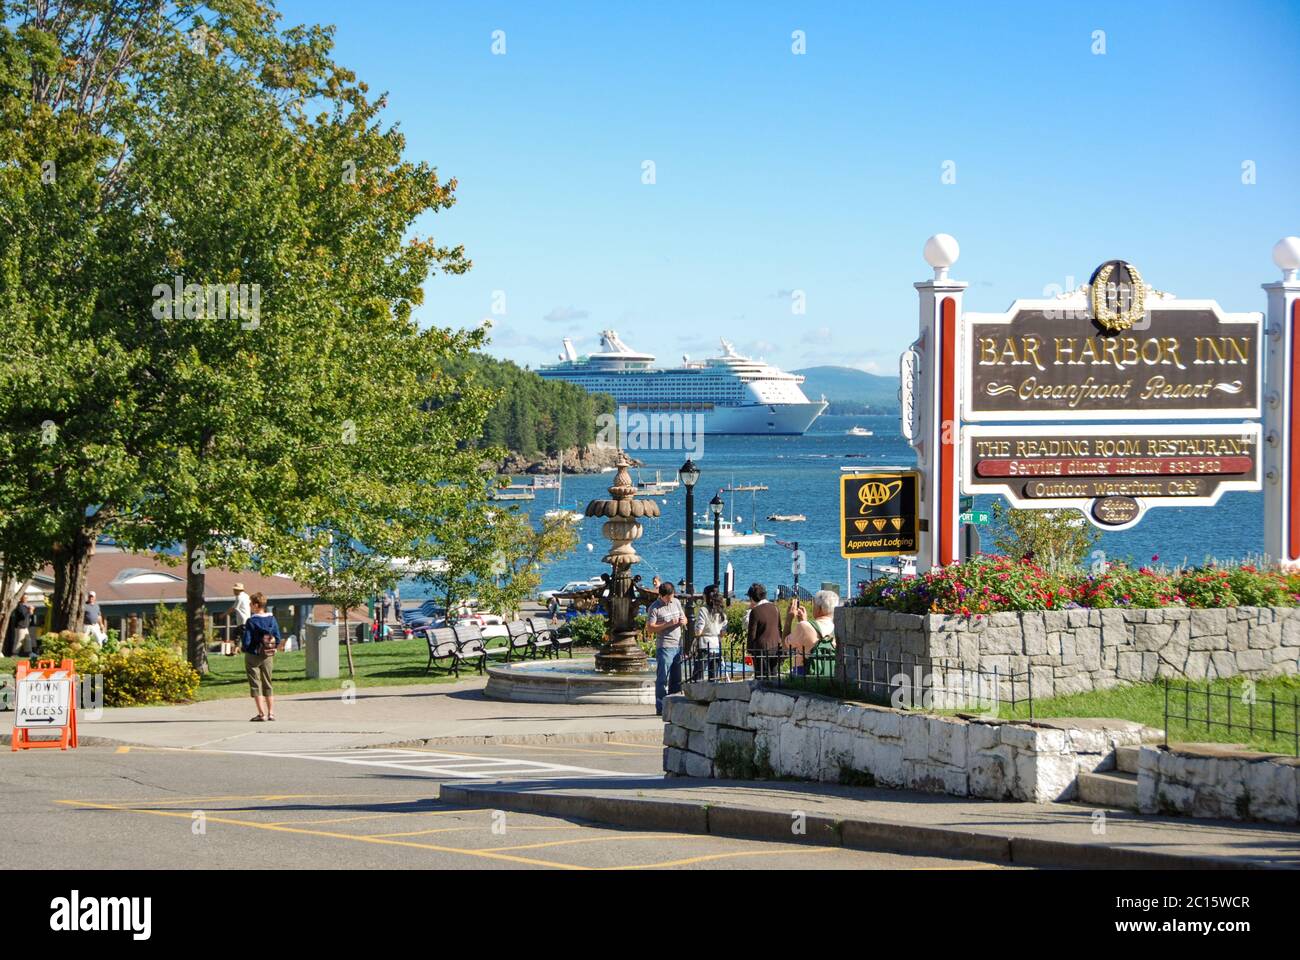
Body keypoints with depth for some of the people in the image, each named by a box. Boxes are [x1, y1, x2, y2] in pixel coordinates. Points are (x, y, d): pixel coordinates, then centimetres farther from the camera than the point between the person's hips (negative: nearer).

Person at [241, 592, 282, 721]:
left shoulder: (251, 621, -16)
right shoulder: (272, 620, -2)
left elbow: (246, 641, -18)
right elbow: (278, 639, -2)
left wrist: (243, 647, 3)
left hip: (253, 657, -5)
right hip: (268, 657, 5)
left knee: (256, 685, 1)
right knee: (267, 684, 15)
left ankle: (261, 714, -5)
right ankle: (271, 713, 13)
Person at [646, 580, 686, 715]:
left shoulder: (677, 602, 13)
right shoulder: (655, 608, -7)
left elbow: (684, 618, 24)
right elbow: (650, 627, -14)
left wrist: (683, 621, -1)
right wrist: (668, 624, -21)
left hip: (678, 645, 7)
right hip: (664, 647, -6)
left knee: (676, 680, 9)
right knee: (662, 679, -6)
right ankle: (661, 708, -4)